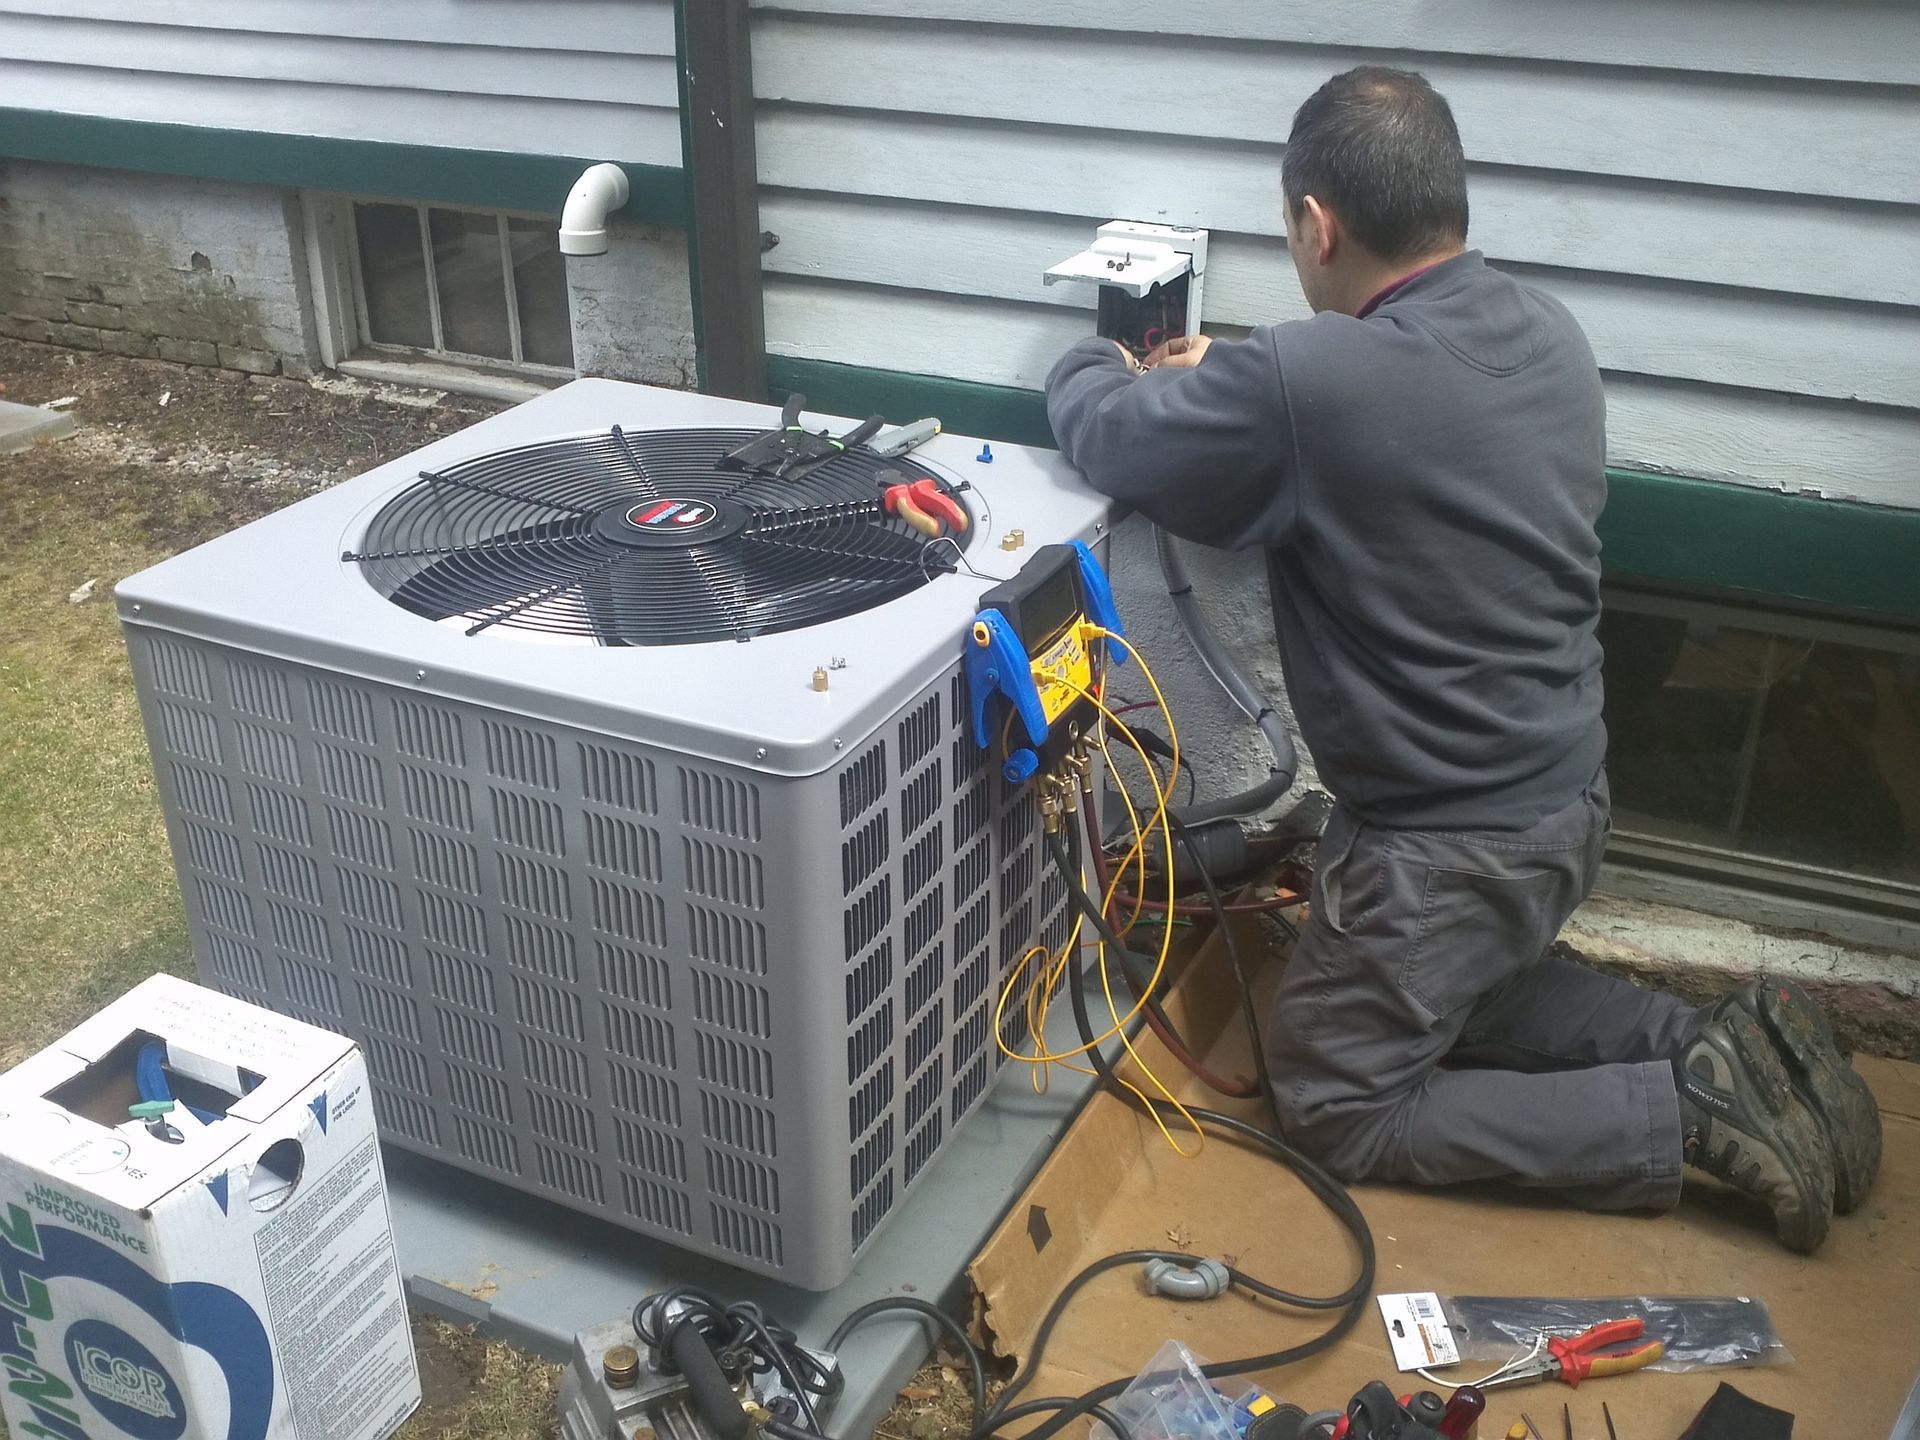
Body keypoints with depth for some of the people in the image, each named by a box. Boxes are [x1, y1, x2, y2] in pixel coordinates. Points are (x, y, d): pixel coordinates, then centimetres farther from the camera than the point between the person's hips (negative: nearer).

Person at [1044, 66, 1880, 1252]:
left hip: (1449, 843, -8)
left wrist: (1103, 368, 11)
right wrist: (1230, 383, 16)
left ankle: (1692, 1114, 2)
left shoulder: (1303, 383, -28)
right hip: (1571, 797, 8)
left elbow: (1103, 433, -12)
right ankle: (1719, 1050, 14)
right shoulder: (1551, 335, -2)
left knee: (1333, 1106, 11)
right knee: (1452, 986, 32)